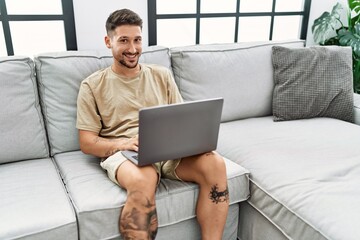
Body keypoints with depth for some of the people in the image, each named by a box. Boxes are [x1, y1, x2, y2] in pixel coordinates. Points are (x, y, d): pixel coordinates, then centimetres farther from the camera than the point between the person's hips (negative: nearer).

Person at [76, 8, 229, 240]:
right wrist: (123, 143, -17)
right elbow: (87, 143, 2)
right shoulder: (93, 85, 7)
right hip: (122, 152, -3)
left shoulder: (162, 75, 17)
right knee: (143, 181, -39)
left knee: (214, 163, -27)